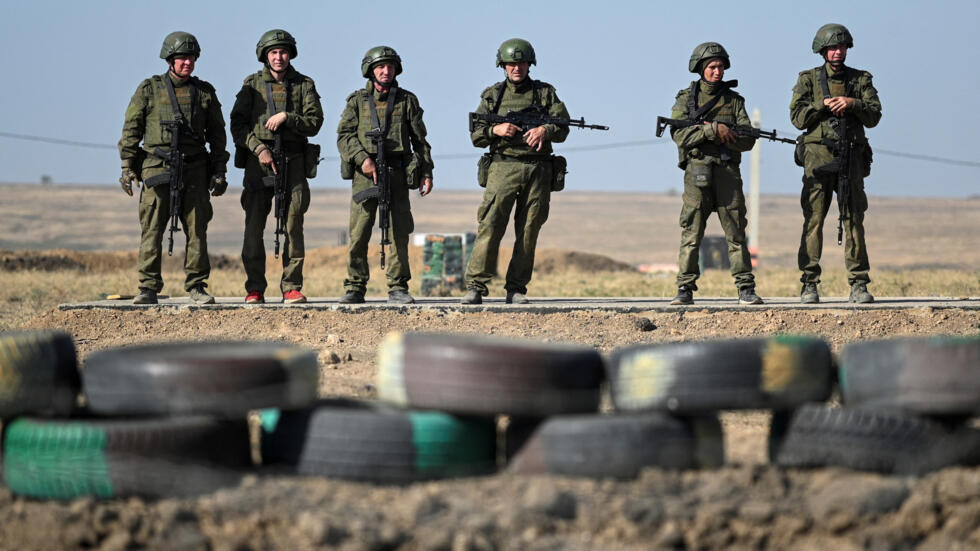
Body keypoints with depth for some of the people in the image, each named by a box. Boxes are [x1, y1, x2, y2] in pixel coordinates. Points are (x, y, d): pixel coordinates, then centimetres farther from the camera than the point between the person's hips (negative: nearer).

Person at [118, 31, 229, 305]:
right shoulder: (149, 89, 4)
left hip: (195, 168, 2)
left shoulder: (205, 92, 10)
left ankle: (196, 286, 7)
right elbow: (131, 129, 5)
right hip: (157, 169, -2)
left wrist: (219, 172, 7)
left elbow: (217, 135, 13)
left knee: (197, 229, 0)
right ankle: (148, 289, -1)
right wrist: (127, 167, -2)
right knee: (152, 230, -4)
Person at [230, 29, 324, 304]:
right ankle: (255, 289, -1)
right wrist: (259, 148, -11)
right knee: (254, 225, -4)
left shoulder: (304, 85, 10)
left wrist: (286, 117, -13)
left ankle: (292, 287, 1)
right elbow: (237, 123, 2)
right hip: (258, 159, 0)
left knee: (293, 224, -2)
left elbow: (314, 122, 2)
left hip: (293, 160, 1)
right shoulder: (252, 84, 8)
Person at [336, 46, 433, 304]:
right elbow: (344, 135, 4)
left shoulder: (406, 101, 12)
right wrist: (362, 158, -12)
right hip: (365, 174, 0)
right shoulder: (357, 101, 10)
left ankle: (397, 288, 4)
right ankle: (355, 287, 4)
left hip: (396, 174, 1)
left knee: (399, 232, -3)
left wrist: (426, 172, 5)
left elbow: (420, 139, 13)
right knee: (359, 234, -3)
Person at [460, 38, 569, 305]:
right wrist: (496, 130, -12)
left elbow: (562, 128, 5)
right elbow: (476, 135, 8)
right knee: (490, 227, -12)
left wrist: (545, 130, -16)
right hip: (503, 168, -1)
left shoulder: (545, 93, 12)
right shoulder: (493, 95, 11)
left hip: (537, 171, 1)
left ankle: (516, 289, 7)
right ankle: (475, 286, -13)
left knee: (528, 231, 1)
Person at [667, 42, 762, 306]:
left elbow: (748, 139, 4)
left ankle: (746, 289, 2)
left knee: (736, 232, 0)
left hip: (728, 172, 1)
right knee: (691, 232, -3)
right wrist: (712, 130, -16)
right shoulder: (686, 98, 7)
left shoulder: (734, 100, 12)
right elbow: (679, 134, -7)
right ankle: (685, 289, 1)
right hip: (697, 172, -1)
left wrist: (723, 134, -10)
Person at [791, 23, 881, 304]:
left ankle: (859, 284, 0)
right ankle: (809, 284, 0)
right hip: (818, 156, -1)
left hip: (851, 157, 1)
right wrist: (823, 104, -12)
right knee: (813, 220, -4)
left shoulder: (861, 79, 12)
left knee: (854, 220, -2)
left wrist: (852, 104, -12)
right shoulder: (808, 80, 9)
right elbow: (798, 118, 1)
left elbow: (874, 116, 4)